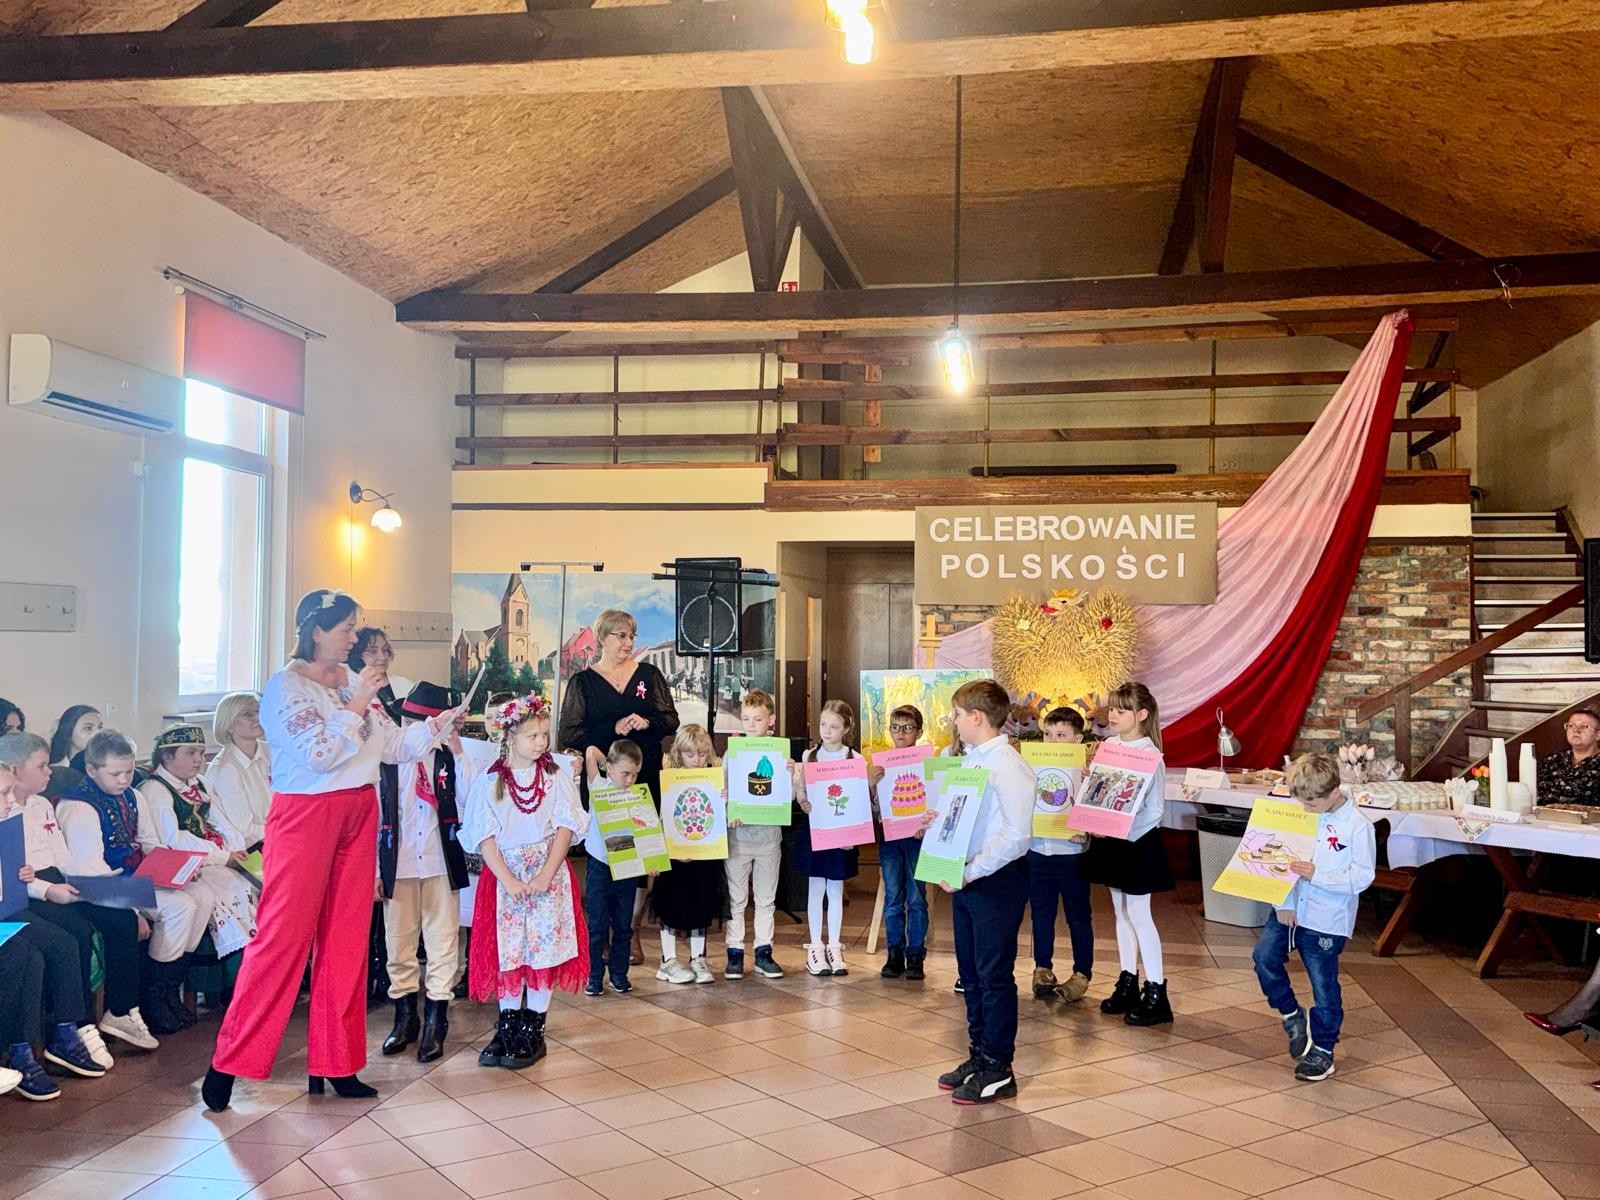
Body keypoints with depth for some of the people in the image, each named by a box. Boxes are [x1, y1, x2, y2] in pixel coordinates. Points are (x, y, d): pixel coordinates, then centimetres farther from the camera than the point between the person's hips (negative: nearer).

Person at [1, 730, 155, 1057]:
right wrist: (46, 890, -24)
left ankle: (120, 1012, -1)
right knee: (78, 930, -31)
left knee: (123, 918, -11)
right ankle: (79, 1028, -22)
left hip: (56, 884, 8)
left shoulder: (42, 805, 19)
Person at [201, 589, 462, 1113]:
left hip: (357, 816, 7)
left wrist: (435, 726, 0)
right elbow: (318, 754, -19)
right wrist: (354, 708, -13)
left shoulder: (353, 681, 10)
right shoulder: (286, 686, -9)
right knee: (283, 936, -5)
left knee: (346, 940, 9)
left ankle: (335, 1063, 18)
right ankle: (230, 1061, 8)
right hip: (305, 816, -7)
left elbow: (392, 744, 12)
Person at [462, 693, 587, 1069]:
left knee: (543, 948, 0)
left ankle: (533, 1032, 9)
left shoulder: (555, 777, 0)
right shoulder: (489, 782, -1)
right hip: (504, 874, 0)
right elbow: (484, 836, -5)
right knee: (507, 951, 4)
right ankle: (507, 1028, 17)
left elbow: (566, 826, -4)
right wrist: (508, 880, -13)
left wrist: (546, 874, -13)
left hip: (547, 874, 0)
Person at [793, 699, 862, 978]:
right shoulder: (809, 756, 1)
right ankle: (815, 948, 13)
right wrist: (808, 807, -18)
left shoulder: (855, 759, -3)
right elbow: (800, 795, 3)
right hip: (813, 829, 1)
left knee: (836, 890, 8)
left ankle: (834, 947, 17)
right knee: (815, 888, 5)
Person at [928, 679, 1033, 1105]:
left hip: (997, 879, -9)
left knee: (994, 975, 2)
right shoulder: (969, 760, 8)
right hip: (967, 878, 9)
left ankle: (998, 1070, 14)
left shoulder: (1008, 767, -18)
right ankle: (978, 1055, 30)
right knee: (970, 973, 17)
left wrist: (969, 872, -24)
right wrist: (937, 821, 3)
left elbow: (1016, 835, -24)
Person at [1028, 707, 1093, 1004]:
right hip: (1038, 851, 4)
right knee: (1041, 914, 15)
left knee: (1078, 916, 10)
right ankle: (1043, 968, 29)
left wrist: (1083, 832, -27)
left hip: (1071, 853, -4)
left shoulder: (1084, 772, -8)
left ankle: (1082, 973, 22)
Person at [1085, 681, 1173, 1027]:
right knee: (1121, 911, 15)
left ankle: (1156, 994, 6)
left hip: (1138, 842, -7)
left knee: (1138, 913, -3)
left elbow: (1153, 811, -16)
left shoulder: (1149, 754, -16)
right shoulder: (1108, 746, 4)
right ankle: (1128, 982, 26)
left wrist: (1123, 832, -24)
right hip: (1110, 841, 7)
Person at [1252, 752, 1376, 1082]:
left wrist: (1317, 875, -26)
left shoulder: (1358, 826, -14)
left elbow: (1362, 877, -15)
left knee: (1324, 986, 5)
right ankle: (1292, 1015, 24)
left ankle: (1323, 1049, 23)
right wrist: (1284, 904, -8)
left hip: (1327, 921, -5)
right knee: (1264, 957, 0)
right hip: (1290, 909, 5)